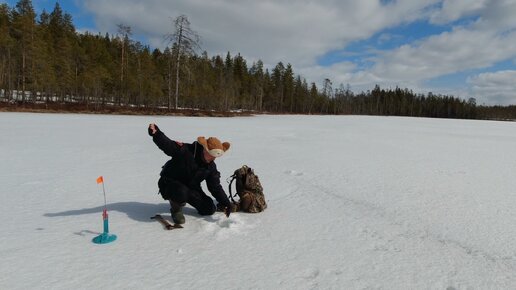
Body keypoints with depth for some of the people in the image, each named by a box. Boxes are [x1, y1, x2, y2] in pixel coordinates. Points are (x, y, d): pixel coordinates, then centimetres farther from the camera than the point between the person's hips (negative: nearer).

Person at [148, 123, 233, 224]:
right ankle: (176, 208, -6)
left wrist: (226, 203, -14)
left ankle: (183, 199, 25)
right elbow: (166, 145, -35)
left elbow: (216, 187, -4)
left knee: (209, 209, 2)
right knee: (182, 192, -43)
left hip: (190, 188, 7)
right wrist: (156, 133, -56)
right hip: (170, 183, -7)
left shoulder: (211, 166, -6)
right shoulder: (185, 151, -25)